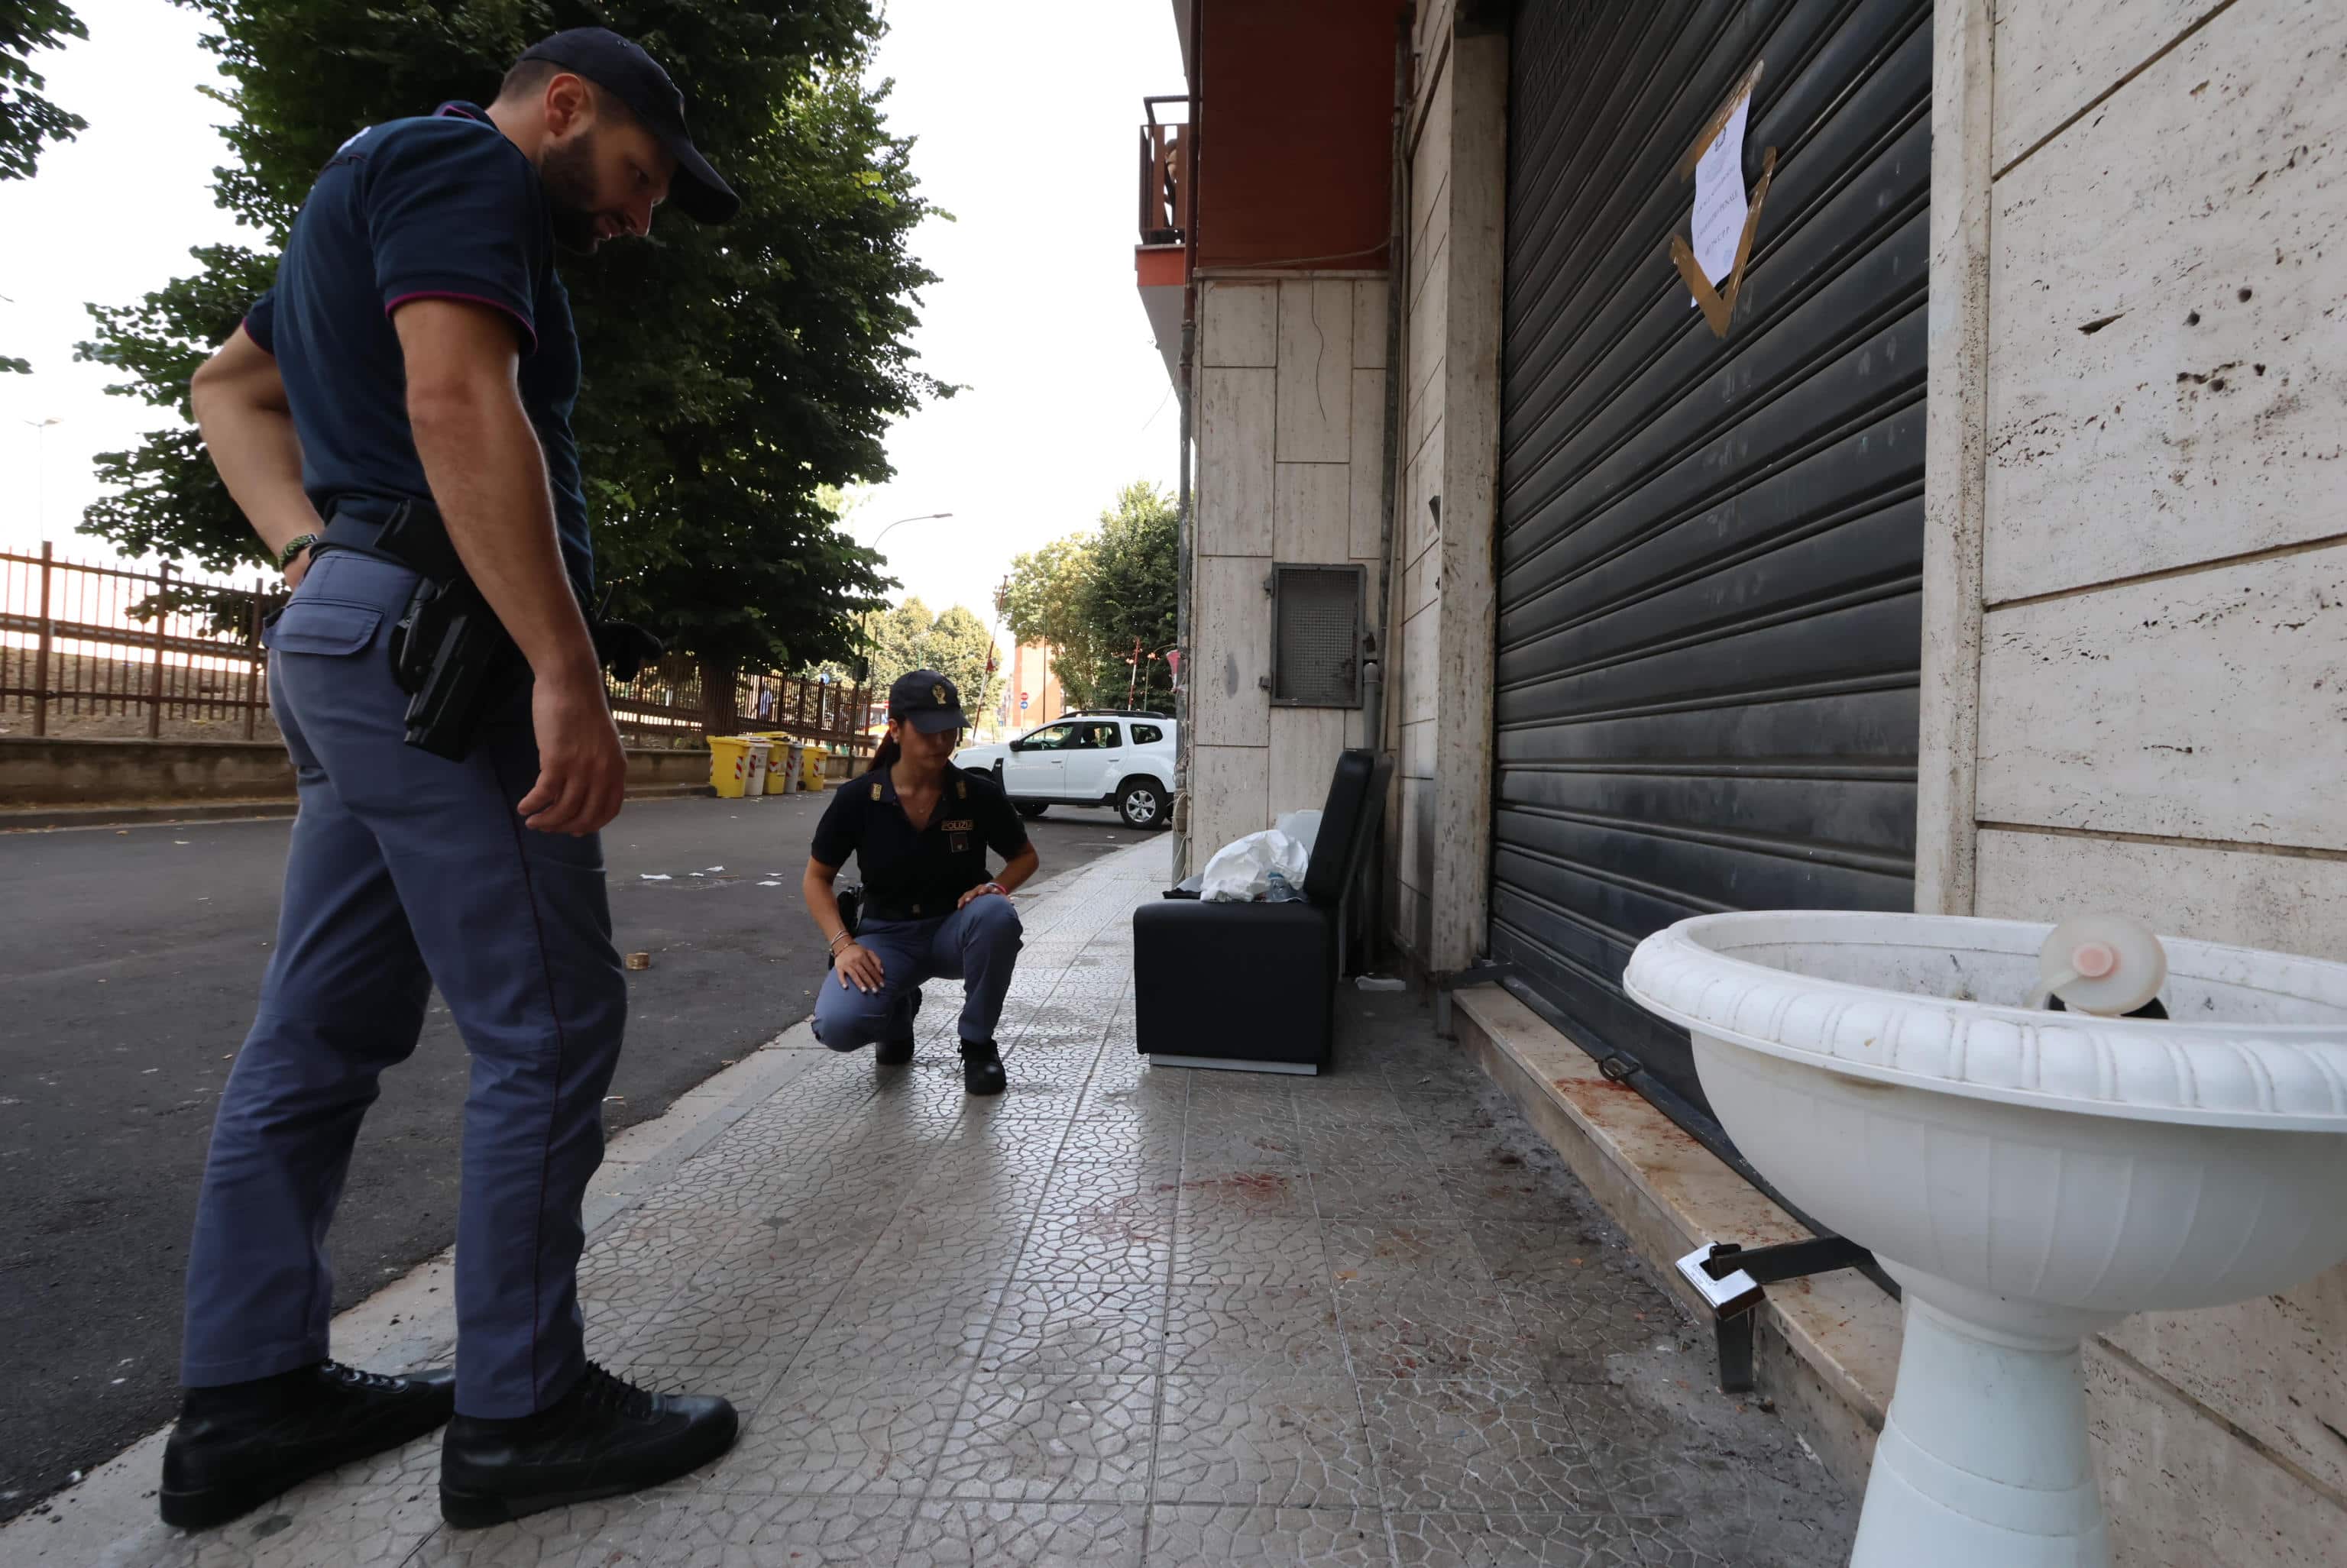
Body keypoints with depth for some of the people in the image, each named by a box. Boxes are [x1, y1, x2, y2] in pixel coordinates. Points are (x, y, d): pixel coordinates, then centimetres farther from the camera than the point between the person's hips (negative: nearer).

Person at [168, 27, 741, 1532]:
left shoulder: (375, 186, 29)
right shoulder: (464, 165, -3)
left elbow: (231, 385, 31)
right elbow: (459, 404, -21)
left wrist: (315, 550, 14)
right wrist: (570, 675, -26)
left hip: (349, 640, 10)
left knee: (323, 1031, 11)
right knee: (549, 1025, -5)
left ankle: (249, 1393, 22)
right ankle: (523, 1411, 6)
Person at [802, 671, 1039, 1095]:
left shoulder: (979, 795, -11)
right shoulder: (857, 799, -12)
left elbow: (1026, 857, 5)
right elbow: (817, 878, 1)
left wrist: (997, 886, -17)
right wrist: (843, 943, -15)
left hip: (956, 929, 0)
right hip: (888, 934, 0)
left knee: (997, 915, -36)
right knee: (836, 1025, -28)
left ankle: (977, 1043, -11)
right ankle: (898, 1012, 11)